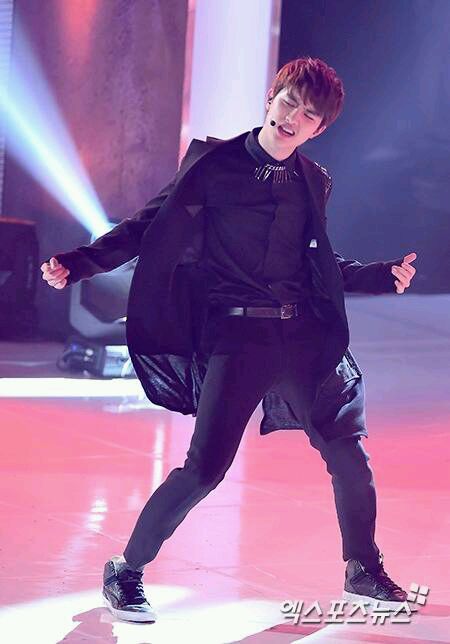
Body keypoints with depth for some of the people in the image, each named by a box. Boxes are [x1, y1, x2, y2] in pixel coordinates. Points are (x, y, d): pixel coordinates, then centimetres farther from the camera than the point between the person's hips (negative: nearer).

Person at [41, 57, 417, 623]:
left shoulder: (313, 182, 12)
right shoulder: (214, 163, 0)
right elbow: (149, 228, 2)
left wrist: (381, 276, 12)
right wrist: (79, 263, -9)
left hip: (303, 334, 5)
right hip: (234, 333, -4)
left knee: (349, 456, 5)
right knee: (205, 468, -12)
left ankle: (364, 572, 27)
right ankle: (126, 572, 6)